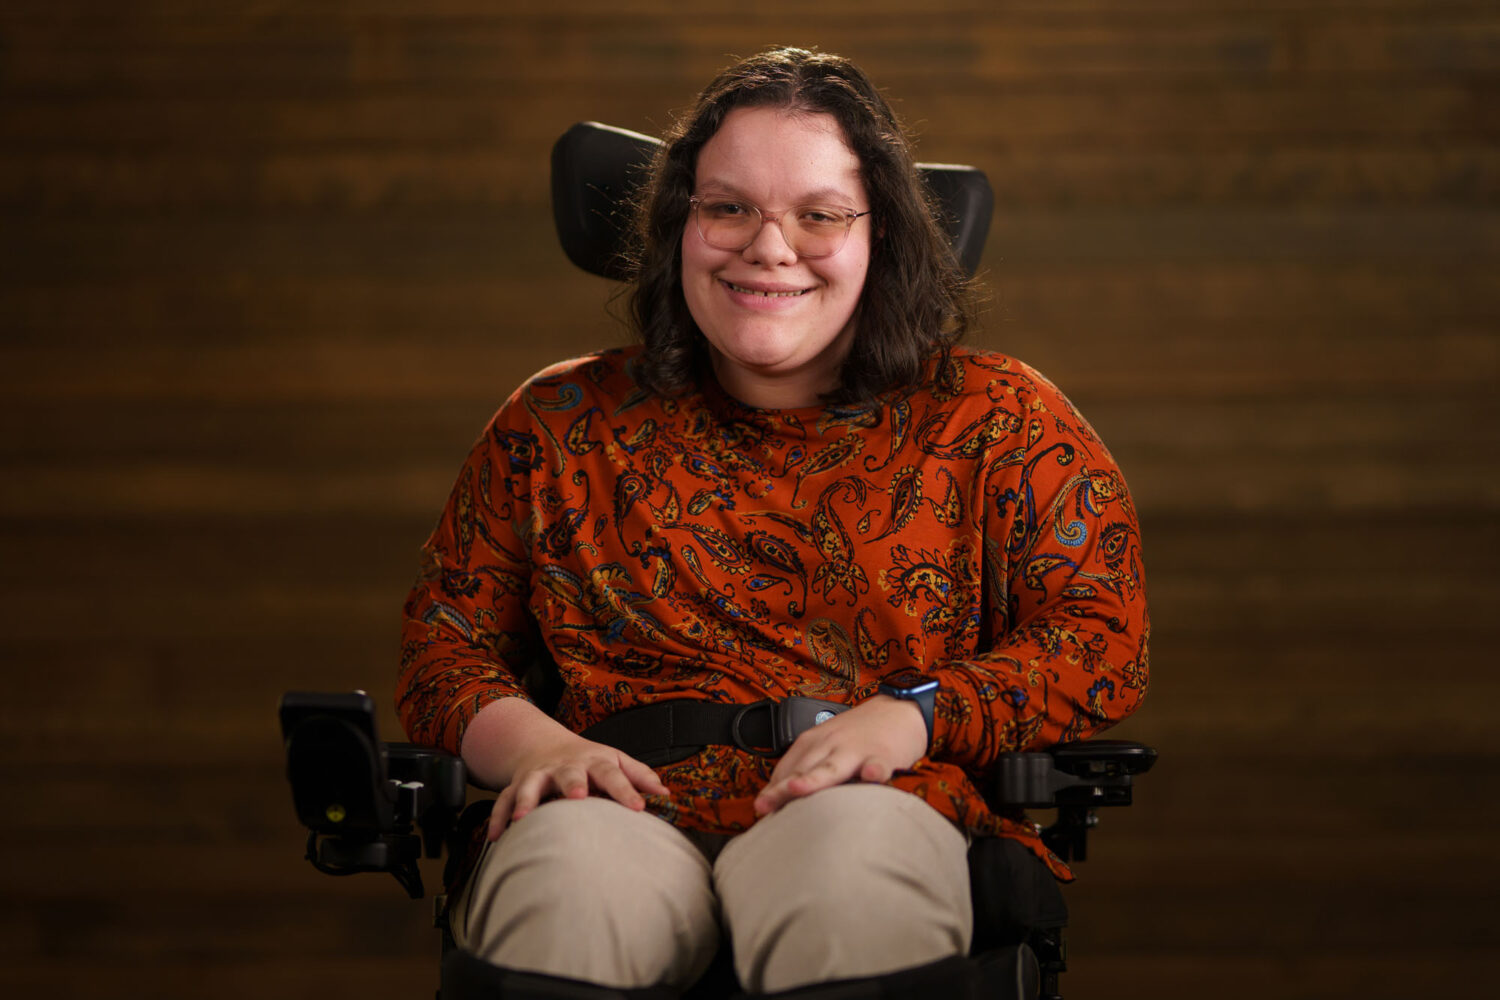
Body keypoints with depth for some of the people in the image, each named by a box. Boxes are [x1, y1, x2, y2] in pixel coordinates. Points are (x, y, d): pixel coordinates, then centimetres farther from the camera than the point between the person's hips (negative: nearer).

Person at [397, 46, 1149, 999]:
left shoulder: (995, 419, 16)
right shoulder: (562, 424, 21)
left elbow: (1102, 639, 8)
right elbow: (446, 639, 21)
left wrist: (915, 717, -9)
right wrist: (530, 743, -2)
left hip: (879, 813, -1)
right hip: (630, 814, 1)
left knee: (852, 865, -40)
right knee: (563, 883, -38)